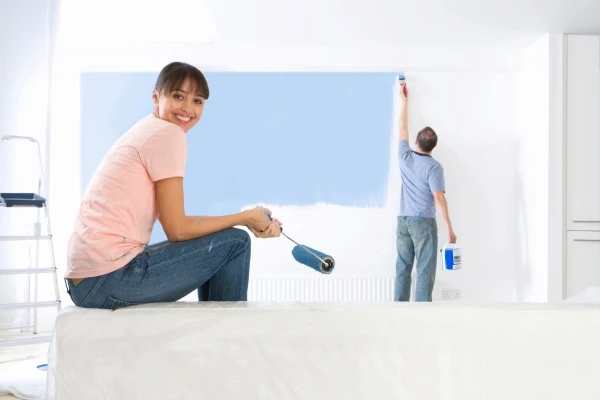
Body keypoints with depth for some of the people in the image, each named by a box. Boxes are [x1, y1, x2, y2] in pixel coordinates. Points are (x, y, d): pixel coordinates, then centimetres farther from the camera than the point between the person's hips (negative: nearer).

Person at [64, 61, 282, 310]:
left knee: (213, 253, 23)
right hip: (109, 278, -9)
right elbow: (176, 229, -12)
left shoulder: (146, 131, 17)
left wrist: (250, 221, 4)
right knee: (234, 243, -3)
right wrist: (245, 217, -2)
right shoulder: (168, 134, -10)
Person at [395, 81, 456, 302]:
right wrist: (449, 228, -12)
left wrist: (404, 100, 28)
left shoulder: (405, 157, 4)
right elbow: (439, 198, -16)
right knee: (425, 271, -3)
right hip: (423, 222, -6)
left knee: (402, 268, 9)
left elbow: (402, 129, 18)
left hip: (403, 221, 6)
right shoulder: (434, 166, -11)